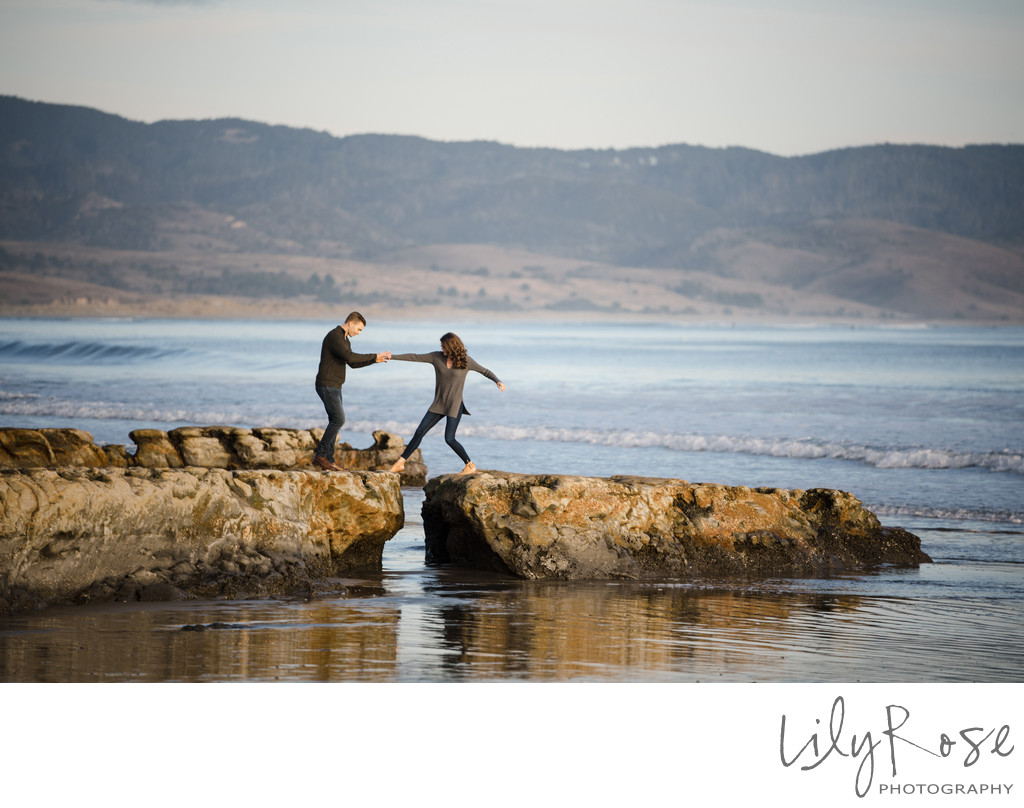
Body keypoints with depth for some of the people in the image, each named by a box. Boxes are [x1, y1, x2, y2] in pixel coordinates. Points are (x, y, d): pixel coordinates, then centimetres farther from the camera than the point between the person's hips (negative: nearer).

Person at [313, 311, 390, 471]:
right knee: (338, 419, -15)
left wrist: (375, 360, 13)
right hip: (326, 386, -10)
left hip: (334, 387, 10)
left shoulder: (344, 339, 16)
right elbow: (350, 357, -28)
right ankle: (320, 455, -11)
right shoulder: (334, 336, -17)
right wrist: (375, 356, -23)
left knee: (335, 422, 8)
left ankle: (328, 461, 9)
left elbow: (353, 364, 24)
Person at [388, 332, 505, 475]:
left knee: (449, 439, -15)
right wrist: (391, 356, -2)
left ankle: (470, 466, 0)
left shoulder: (466, 361, -7)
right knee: (419, 432, 0)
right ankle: (400, 462, 6)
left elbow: (485, 371, 3)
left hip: (455, 405, -4)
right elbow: (414, 357, 0)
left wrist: (498, 381, -15)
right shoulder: (437, 357, 0)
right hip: (439, 404, 4)